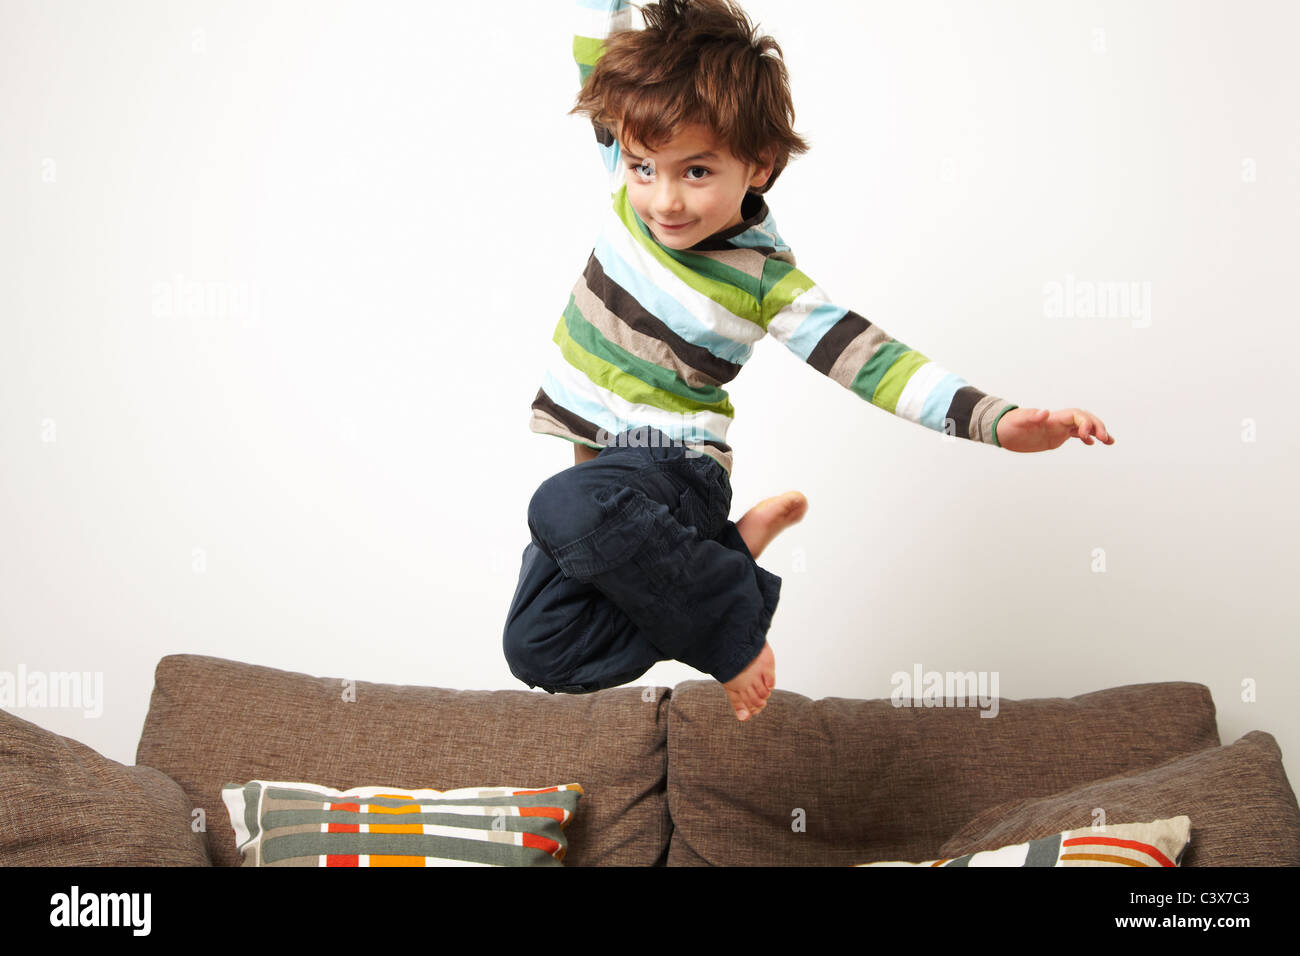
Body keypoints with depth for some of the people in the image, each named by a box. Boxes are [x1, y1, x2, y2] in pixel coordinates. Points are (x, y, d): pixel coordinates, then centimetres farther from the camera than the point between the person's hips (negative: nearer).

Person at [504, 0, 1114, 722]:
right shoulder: (634, 179, -3)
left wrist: (997, 420, -29)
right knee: (539, 649, -5)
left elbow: (867, 357, -19)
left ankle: (730, 627, -17)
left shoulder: (764, 278, -16)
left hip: (673, 468, -6)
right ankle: (729, 549, 4)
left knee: (568, 507, -40)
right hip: (605, 476, 6)